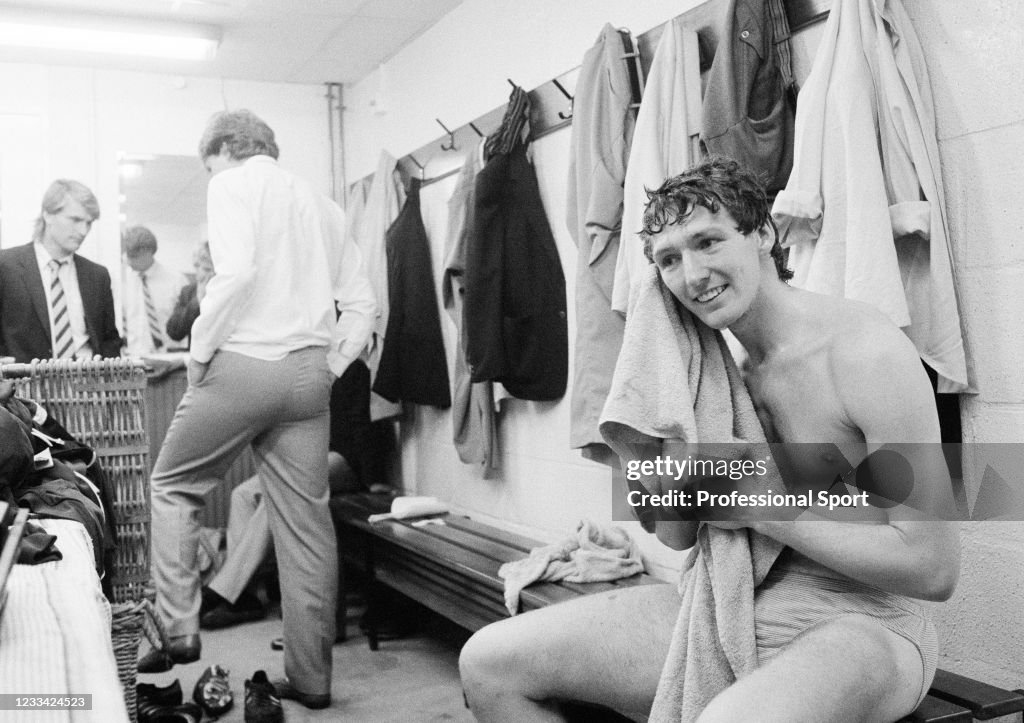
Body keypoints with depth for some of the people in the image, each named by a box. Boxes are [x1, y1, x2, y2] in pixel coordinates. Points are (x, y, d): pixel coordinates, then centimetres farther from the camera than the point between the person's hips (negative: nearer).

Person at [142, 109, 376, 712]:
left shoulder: (233, 184, 2)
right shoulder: (323, 203, 21)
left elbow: (238, 271, -17)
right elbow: (362, 305, 15)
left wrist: (198, 352, -8)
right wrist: (330, 367, 14)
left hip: (244, 363, -5)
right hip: (309, 375, 6)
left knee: (174, 486, 16)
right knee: (307, 521, 6)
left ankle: (179, 630, 10)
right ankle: (311, 678, 12)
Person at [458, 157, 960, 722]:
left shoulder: (865, 351, -15)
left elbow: (933, 569, -17)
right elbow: (677, 535, 9)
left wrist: (765, 508, -15)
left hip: (859, 623, -6)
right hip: (730, 607, 7)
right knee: (489, 663, -2)